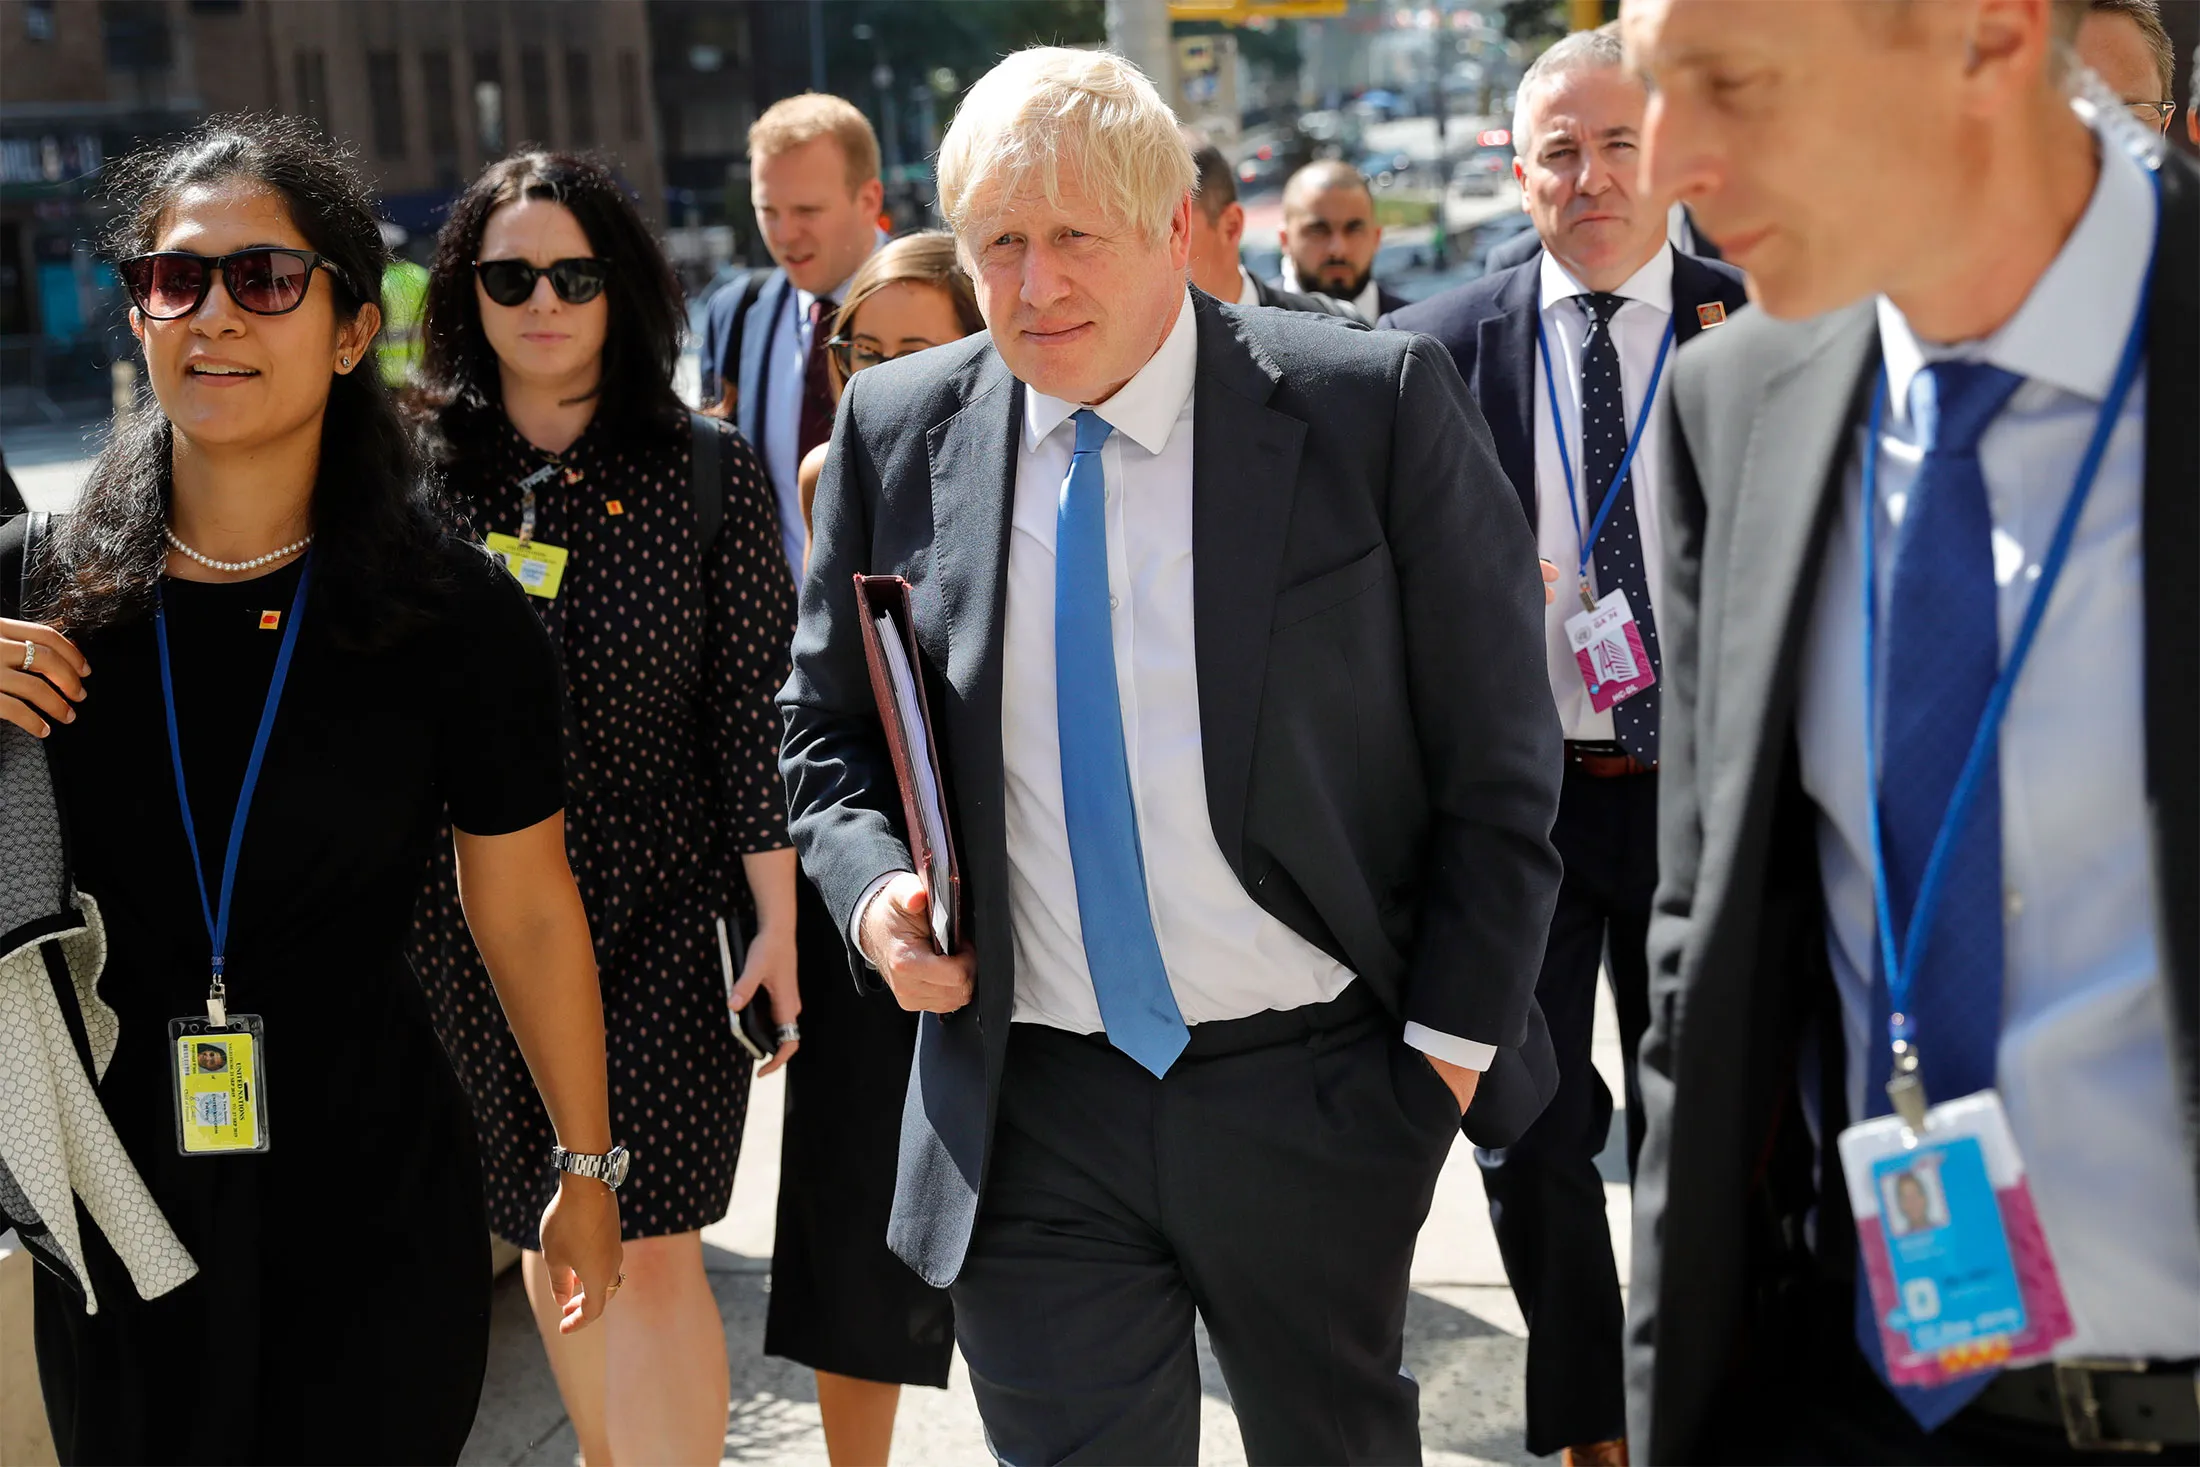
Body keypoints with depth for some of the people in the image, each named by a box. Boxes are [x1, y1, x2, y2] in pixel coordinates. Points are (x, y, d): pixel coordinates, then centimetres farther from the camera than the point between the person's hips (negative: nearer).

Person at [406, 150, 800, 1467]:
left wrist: (778, 919, -7)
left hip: (661, 911, -2)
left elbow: (752, 713, -4)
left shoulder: (709, 473, -4)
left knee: (649, 1250, -5)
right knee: (548, 1227, 15)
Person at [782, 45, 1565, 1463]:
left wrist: (1452, 1037, -7)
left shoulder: (1377, 403, -9)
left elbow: (1499, 753, -5)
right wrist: (871, 886, -7)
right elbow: (831, 723, 13)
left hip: (1316, 1092, -1)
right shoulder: (899, 432, 1)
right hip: (1026, 1115, 2)